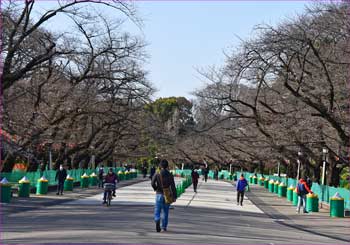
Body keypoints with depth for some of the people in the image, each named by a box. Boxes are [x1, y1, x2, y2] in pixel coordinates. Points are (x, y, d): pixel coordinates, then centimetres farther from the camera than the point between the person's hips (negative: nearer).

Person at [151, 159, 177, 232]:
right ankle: (164, 226, 18)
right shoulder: (170, 175, -1)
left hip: (159, 194, -1)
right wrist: (174, 196, -5)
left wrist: (156, 189, 7)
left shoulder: (157, 174, -3)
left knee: (157, 211, 0)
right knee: (166, 212, 14)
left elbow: (153, 183, -14)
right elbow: (173, 186, -7)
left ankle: (157, 221, -29)